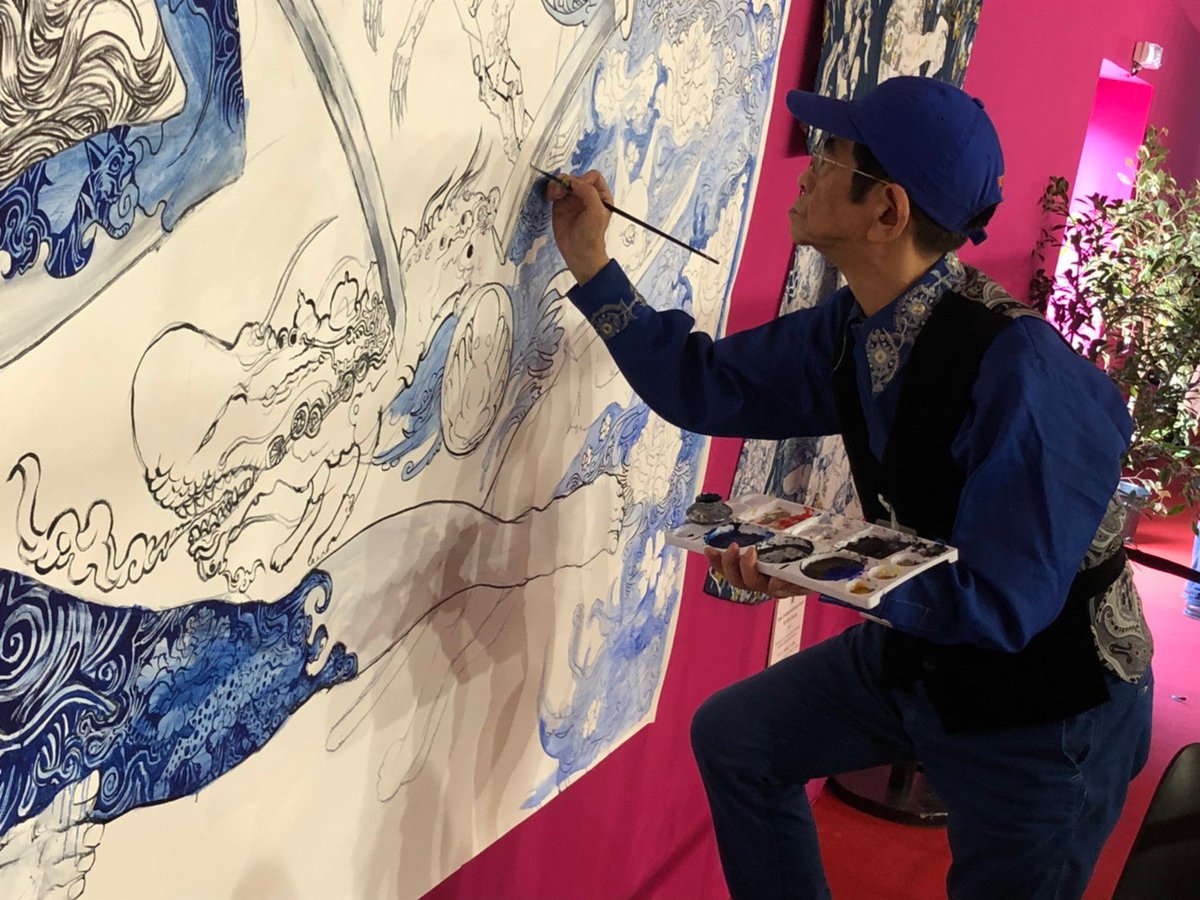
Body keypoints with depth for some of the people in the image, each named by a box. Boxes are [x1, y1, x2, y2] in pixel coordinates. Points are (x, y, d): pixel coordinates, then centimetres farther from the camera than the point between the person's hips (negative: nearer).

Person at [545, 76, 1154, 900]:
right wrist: (591, 266, -2)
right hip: (916, 650, 7)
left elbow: (1003, 604, -32)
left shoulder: (1019, 371, -34)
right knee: (734, 737, 15)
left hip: (1043, 707, -7)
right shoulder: (854, 328, -10)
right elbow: (706, 385, 0)